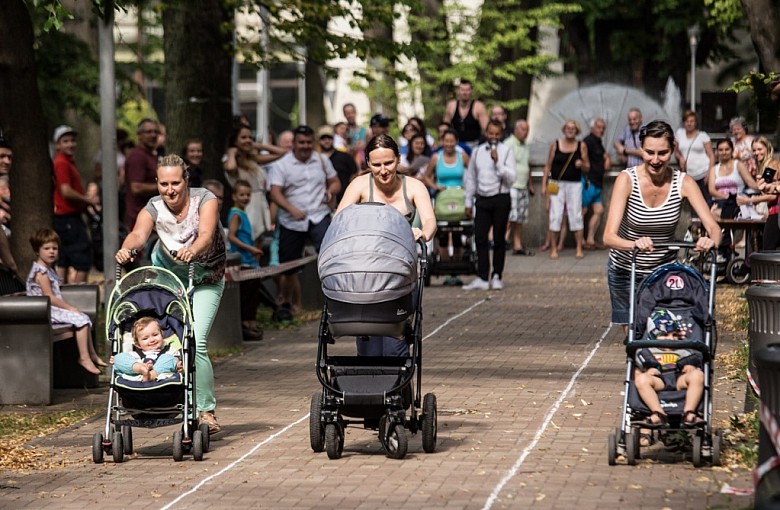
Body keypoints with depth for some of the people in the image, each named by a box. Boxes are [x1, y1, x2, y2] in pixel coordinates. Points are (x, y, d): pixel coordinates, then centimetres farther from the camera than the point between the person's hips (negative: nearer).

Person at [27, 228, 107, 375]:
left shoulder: (49, 270, 16)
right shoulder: (41, 271, -16)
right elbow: (49, 297, -20)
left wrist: (69, 307, 8)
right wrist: (69, 308, -14)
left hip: (55, 308, 10)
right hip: (46, 312, -10)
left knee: (84, 318, 13)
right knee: (80, 319, -19)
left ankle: (92, 355, 20)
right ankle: (84, 357, -16)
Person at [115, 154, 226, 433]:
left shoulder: (204, 199, -19)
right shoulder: (154, 208, -13)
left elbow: (206, 234, -36)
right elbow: (139, 233, -32)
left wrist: (192, 250, -58)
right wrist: (127, 248, -55)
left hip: (205, 281, -4)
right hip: (168, 272, 4)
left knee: (196, 342, -17)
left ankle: (206, 410, -9)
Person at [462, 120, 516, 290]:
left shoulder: (507, 152, 0)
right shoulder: (477, 152, 10)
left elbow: (511, 178, -8)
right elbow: (471, 178, 16)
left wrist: (498, 162, -18)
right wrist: (469, 202, 16)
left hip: (500, 199, -3)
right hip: (482, 199, 3)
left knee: (499, 239, 3)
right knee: (480, 238, -5)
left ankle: (497, 277, 11)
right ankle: (482, 278, -5)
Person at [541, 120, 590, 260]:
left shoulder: (581, 146, 5)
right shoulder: (555, 145, 4)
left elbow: (587, 167, 9)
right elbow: (548, 166, 7)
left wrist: (582, 164, -14)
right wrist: (544, 184, 2)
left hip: (574, 184, 0)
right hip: (557, 184, 0)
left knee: (576, 215, 0)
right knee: (555, 216, -3)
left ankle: (579, 248, 6)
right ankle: (553, 249, 3)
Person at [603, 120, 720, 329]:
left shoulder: (683, 182, -13)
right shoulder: (627, 180, -19)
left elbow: (713, 227, -18)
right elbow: (609, 236, -28)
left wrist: (711, 240, -43)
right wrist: (635, 244, -50)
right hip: (626, 270, -1)